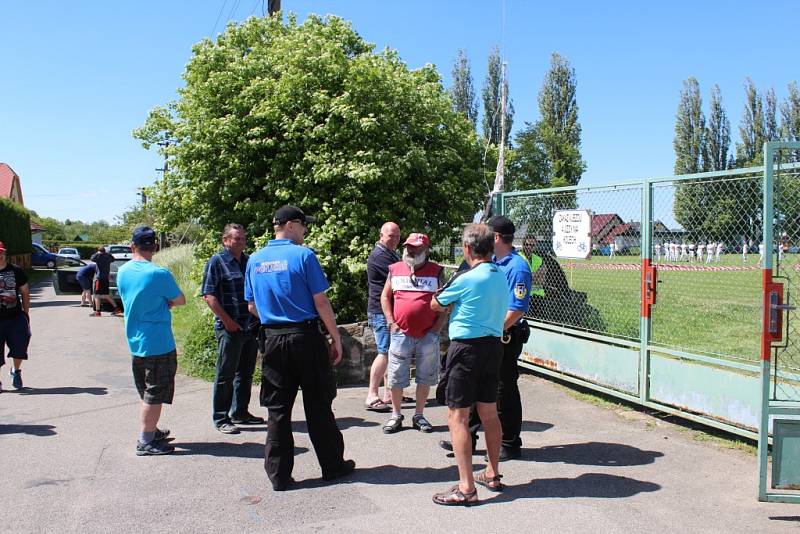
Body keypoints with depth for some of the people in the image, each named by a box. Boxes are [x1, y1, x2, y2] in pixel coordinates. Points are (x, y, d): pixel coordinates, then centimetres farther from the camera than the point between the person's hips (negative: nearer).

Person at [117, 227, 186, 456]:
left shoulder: (123, 272, 4)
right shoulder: (159, 274, -18)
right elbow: (180, 301, -7)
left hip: (134, 341, 7)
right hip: (158, 343, -7)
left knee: (146, 391, 19)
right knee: (156, 392, 1)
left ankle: (150, 431, 30)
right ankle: (146, 441, 4)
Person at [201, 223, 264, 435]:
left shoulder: (248, 261, 13)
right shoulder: (216, 262, -7)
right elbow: (209, 295, -12)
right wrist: (227, 321, -16)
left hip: (251, 327, 7)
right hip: (230, 328, -7)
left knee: (246, 373, 15)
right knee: (225, 375, 1)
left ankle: (240, 412, 28)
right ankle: (221, 419, 10)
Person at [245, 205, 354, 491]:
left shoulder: (255, 260, 7)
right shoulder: (303, 255, -9)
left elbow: (252, 307, 11)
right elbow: (321, 301, -11)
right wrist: (336, 337, -3)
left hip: (272, 339, 4)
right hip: (306, 337, -4)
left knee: (277, 410, 9)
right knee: (318, 406, 8)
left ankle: (279, 475, 14)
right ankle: (333, 465, 20)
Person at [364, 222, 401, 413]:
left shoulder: (392, 254, 20)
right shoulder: (379, 255, -13)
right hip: (381, 312, -10)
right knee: (385, 353, -12)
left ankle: (388, 393, 19)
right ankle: (372, 397, -10)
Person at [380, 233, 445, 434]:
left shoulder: (436, 271, 4)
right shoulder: (395, 270, 7)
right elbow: (385, 297, 11)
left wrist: (437, 327, -5)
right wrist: (391, 322, 0)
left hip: (428, 335, 0)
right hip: (401, 333, 1)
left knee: (425, 377, 8)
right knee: (396, 377, 5)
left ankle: (419, 416, 22)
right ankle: (396, 416, 20)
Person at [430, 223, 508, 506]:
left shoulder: (465, 279, -15)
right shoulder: (501, 275, 7)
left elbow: (436, 305, -2)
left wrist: (448, 299, 17)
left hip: (467, 348, -8)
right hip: (494, 345, 8)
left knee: (457, 417, -3)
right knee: (489, 413, 17)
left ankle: (466, 488, -4)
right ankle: (492, 475, 30)